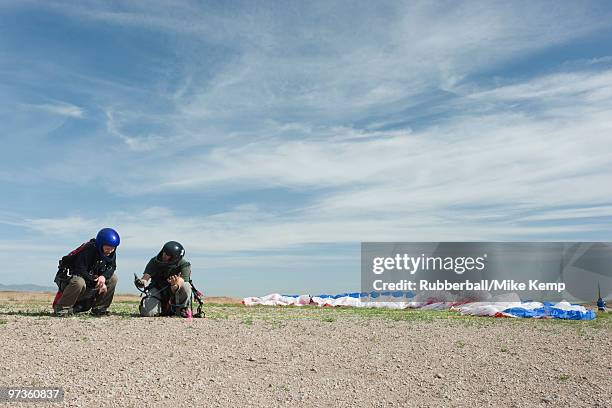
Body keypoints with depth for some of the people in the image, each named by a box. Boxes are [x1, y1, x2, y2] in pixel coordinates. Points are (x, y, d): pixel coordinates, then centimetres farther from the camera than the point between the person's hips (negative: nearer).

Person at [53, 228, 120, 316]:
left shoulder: (111, 252, -5)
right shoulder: (88, 250, -27)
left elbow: (111, 267, -5)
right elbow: (81, 272, -27)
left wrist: (103, 276, -27)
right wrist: (97, 282, -26)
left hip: (91, 277, 7)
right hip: (68, 277, -7)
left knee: (113, 278, -8)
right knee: (79, 283, -41)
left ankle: (99, 308, -3)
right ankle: (61, 308, -18)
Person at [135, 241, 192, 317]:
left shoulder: (184, 265, -17)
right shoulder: (155, 261, -8)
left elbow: (180, 282, -30)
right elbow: (146, 276, -14)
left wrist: (175, 285, -54)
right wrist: (142, 282, -39)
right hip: (157, 290, 2)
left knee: (186, 286, -34)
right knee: (148, 312, -23)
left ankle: (182, 309, -6)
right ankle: (161, 309, 14)